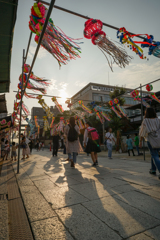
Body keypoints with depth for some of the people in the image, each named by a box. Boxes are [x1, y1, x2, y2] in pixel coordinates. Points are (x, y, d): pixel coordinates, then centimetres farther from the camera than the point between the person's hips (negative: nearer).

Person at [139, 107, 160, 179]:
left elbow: (142, 132, -5)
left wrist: (140, 141, 3)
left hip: (151, 141, -5)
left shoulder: (145, 121, -7)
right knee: (154, 154, 22)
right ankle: (153, 170, 28)